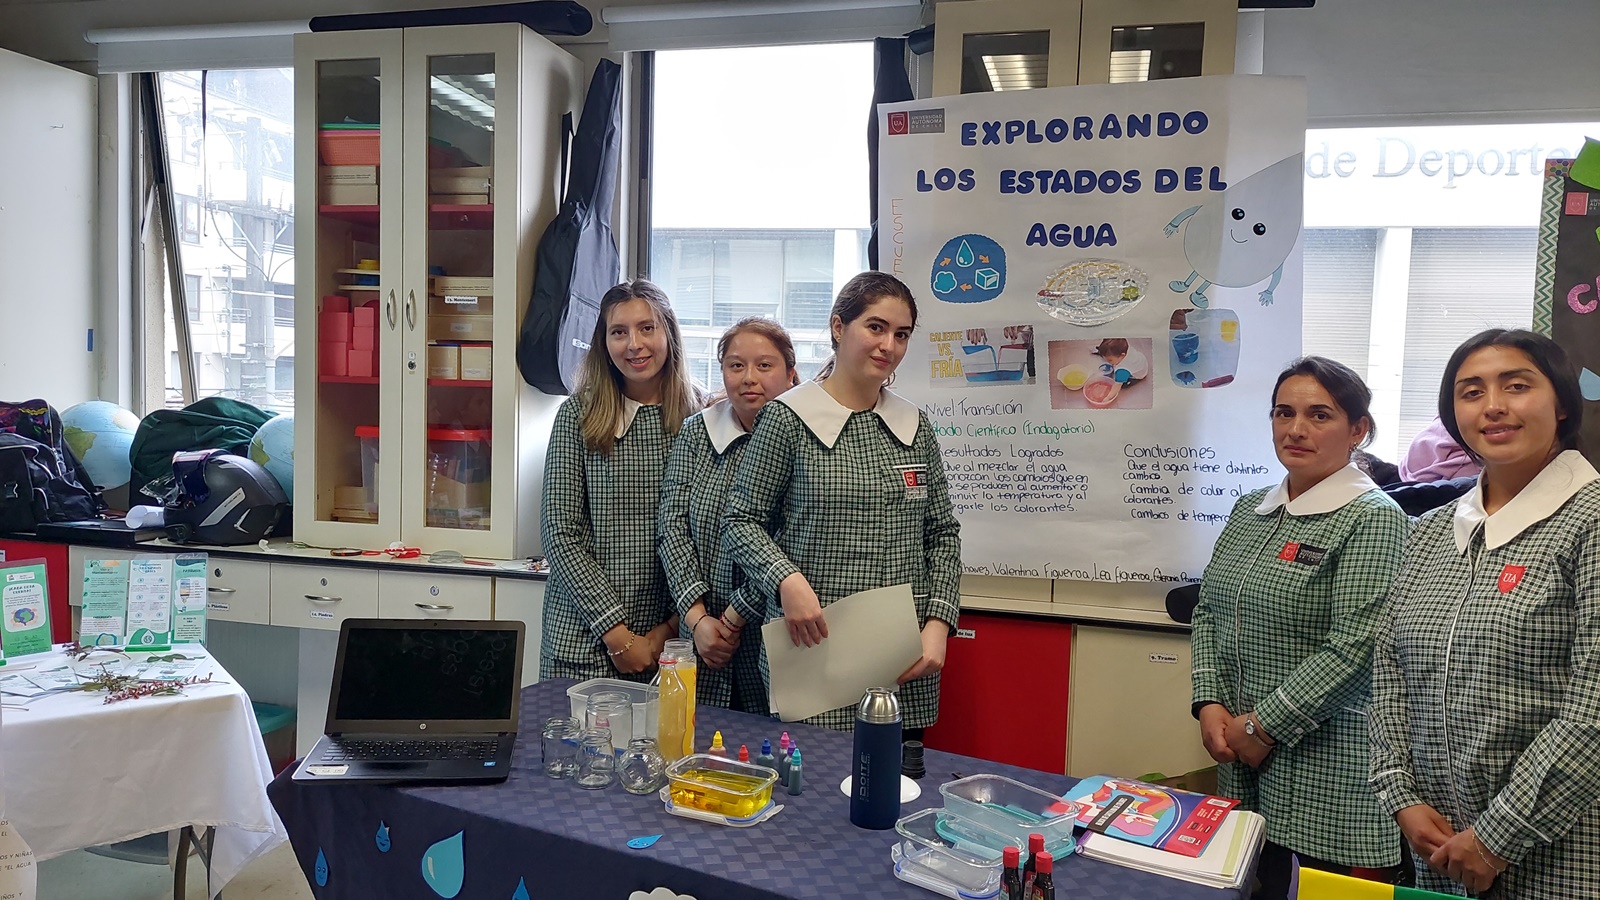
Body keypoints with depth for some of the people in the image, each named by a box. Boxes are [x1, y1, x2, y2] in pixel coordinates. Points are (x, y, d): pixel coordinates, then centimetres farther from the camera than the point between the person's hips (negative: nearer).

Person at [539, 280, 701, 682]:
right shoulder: (578, 415, -3)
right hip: (584, 638, -1)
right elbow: (560, 534, -5)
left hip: (672, 637, 1)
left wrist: (670, 629, -5)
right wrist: (616, 632, -10)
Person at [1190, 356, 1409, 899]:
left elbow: (1354, 648, -19)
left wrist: (1263, 726, -16)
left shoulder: (1373, 519, -11)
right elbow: (1208, 612, 11)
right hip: (1241, 759, 6)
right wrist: (1210, 705, -3)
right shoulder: (1249, 511, 10)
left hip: (1329, 767, -6)